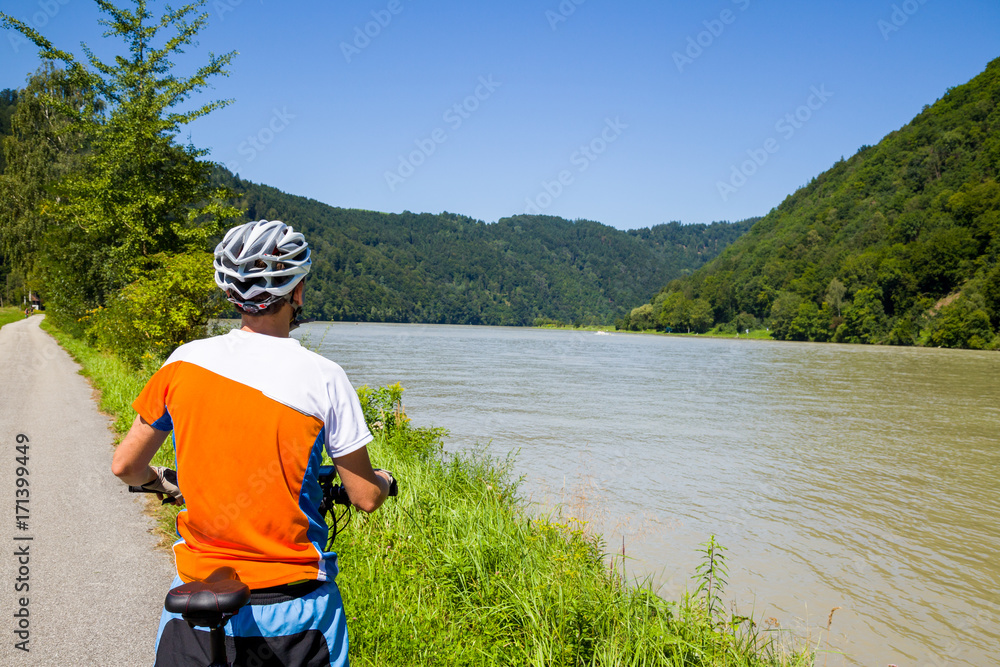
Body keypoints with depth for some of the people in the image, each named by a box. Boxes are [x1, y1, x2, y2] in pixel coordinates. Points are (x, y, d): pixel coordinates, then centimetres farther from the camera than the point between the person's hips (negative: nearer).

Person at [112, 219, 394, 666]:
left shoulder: (184, 362, -5)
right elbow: (365, 497, -7)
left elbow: (126, 467, 6)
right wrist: (384, 479, 16)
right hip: (293, 611, -1)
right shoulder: (323, 377, -14)